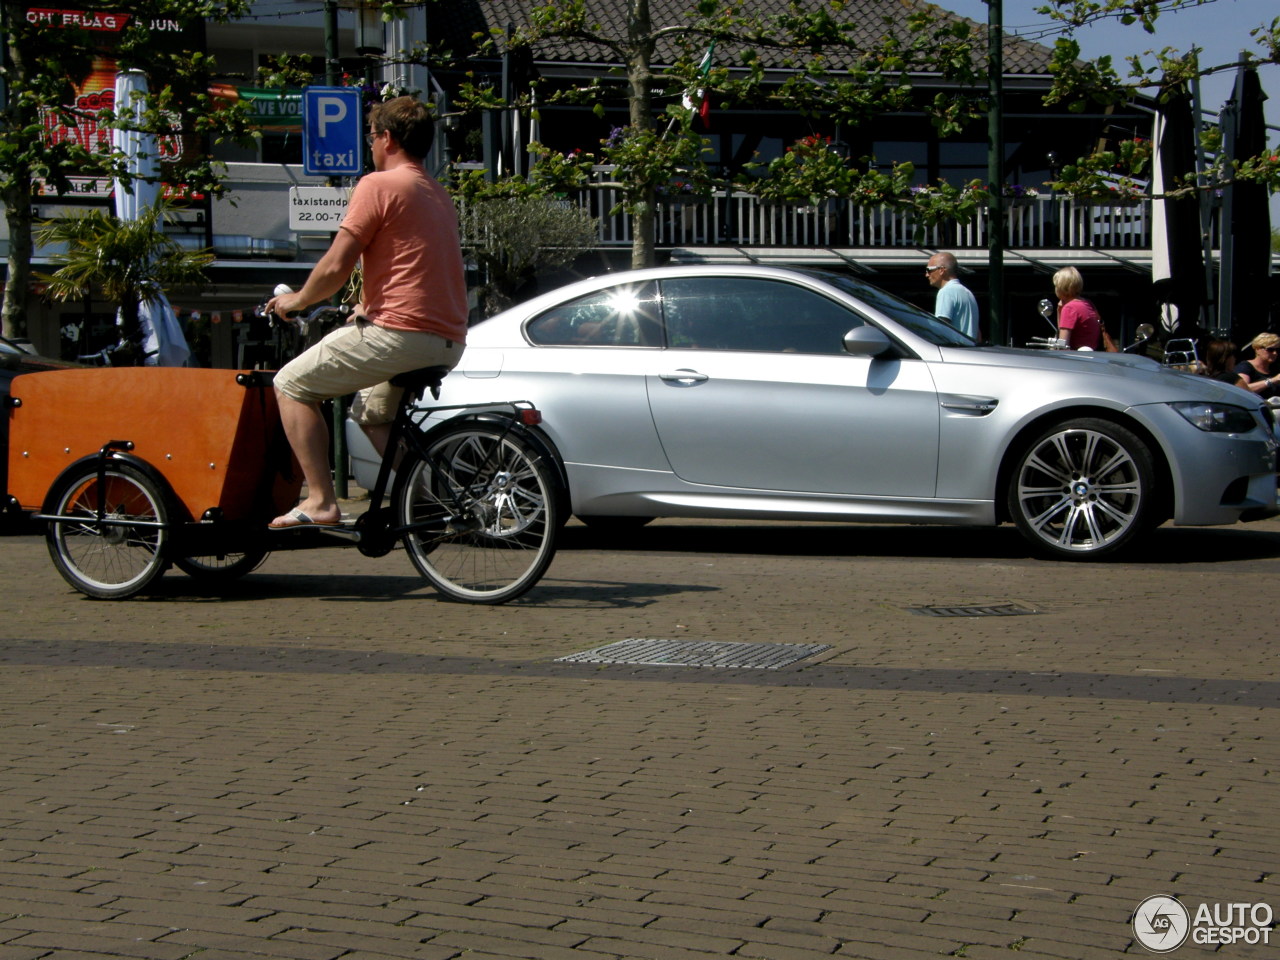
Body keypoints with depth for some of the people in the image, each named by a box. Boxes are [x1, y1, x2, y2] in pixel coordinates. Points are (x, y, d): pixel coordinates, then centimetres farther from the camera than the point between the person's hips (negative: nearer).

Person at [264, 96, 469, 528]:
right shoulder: (437, 194, 20)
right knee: (371, 412, 31)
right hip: (448, 343, 9)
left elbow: (335, 267, -11)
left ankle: (320, 501, -4)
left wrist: (296, 300, 7)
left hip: (397, 332, -9)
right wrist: (367, 306, 40)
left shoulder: (378, 185, -7)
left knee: (291, 385, 4)